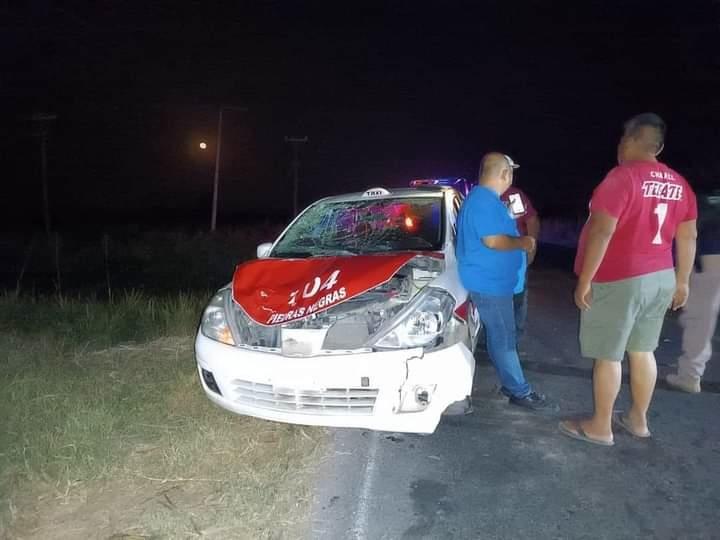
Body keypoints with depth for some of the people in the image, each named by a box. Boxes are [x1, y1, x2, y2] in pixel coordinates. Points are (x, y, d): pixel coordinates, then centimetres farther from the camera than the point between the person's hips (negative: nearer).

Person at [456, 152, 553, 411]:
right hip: (489, 282, -11)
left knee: (500, 336, 17)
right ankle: (520, 391, 7)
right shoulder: (485, 201, -20)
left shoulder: (482, 198, 15)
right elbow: (493, 241, -27)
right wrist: (522, 242, -12)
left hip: (493, 280, 11)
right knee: (504, 338, -2)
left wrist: (518, 240, 19)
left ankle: (510, 384, 28)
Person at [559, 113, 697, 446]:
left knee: (608, 356, 3)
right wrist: (682, 280, 20)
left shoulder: (623, 177, -16)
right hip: (660, 279, 8)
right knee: (642, 351, 17)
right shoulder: (679, 185, 8)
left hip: (618, 282, -8)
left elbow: (602, 232, -22)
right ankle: (638, 420, 30)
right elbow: (688, 237, 12)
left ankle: (600, 427, 14)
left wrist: (584, 280, -16)